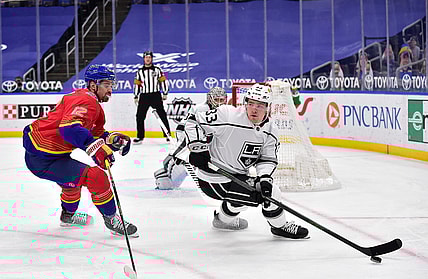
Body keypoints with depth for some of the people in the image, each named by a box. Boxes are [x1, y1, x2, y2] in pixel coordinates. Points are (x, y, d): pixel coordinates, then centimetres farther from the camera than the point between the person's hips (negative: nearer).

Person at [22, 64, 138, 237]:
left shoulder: (93, 102, 15)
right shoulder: (86, 101, -19)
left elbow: (95, 132, 22)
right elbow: (69, 127, -37)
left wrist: (113, 139, 4)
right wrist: (96, 147, -47)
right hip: (43, 160, -11)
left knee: (73, 177, 36)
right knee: (96, 177, -17)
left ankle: (68, 216, 58)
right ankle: (112, 221, -3)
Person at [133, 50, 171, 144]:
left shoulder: (157, 70, 6)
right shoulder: (140, 71, 11)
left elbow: (163, 81, 5)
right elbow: (136, 84, 12)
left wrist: (165, 93, -1)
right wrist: (135, 97, 8)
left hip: (156, 95, -2)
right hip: (144, 96, 2)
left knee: (162, 115, -5)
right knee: (140, 116, -1)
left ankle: (168, 135, -1)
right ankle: (140, 137, 8)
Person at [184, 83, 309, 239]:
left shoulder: (270, 131, -1)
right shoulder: (227, 115, -22)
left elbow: (267, 159, 2)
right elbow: (193, 121, -16)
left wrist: (265, 178, -17)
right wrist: (198, 148, -25)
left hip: (238, 176, 8)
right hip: (214, 179, -8)